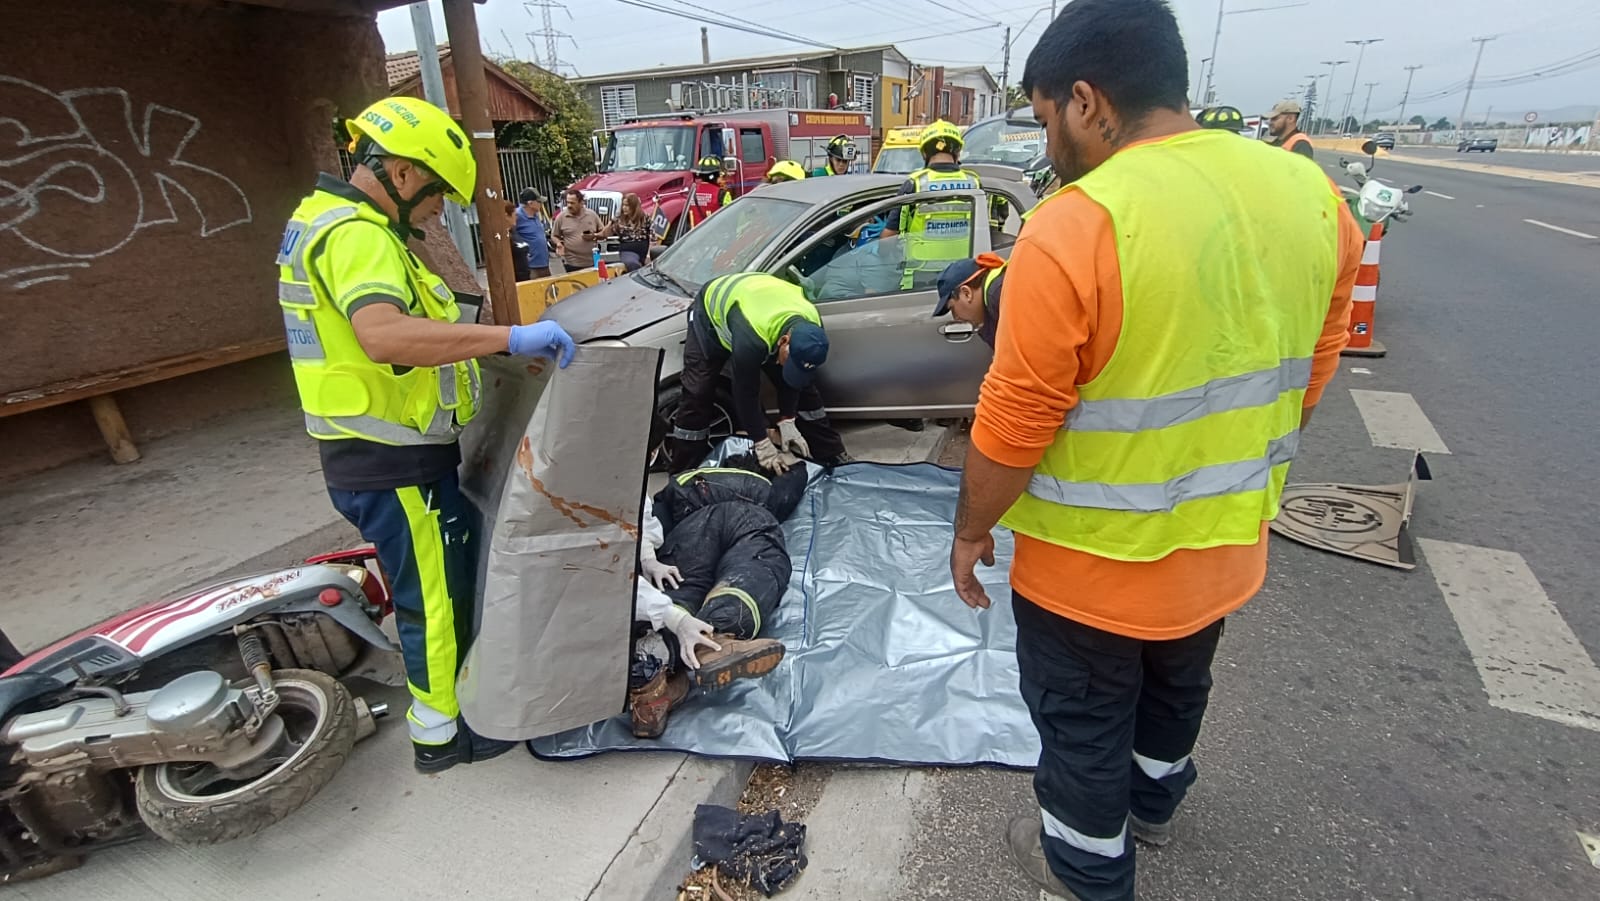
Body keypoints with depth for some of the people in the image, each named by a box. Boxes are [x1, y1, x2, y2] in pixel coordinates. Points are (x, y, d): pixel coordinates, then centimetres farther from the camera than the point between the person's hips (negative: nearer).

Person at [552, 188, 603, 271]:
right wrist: (559, 243, -11)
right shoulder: (561, 217, 1)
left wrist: (594, 236, -8)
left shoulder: (592, 215, 5)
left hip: (592, 263, 2)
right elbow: (555, 236, 10)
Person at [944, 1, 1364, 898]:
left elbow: (1013, 425, -22)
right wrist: (1236, 486, 18)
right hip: (1225, 550, 7)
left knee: (1085, 722, 19)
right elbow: (1311, 376, 5)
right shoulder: (1314, 196, -5)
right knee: (1177, 687, 31)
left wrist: (972, 530, -5)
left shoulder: (1074, 230, -27)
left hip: (1095, 565, -6)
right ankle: (1153, 802, 58)